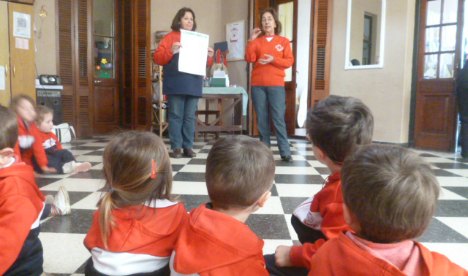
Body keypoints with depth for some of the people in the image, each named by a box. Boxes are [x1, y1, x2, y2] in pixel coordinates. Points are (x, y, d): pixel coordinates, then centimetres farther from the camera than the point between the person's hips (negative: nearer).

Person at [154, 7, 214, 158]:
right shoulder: (170, 37, 5)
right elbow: (158, 58, -2)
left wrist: (208, 57, 0)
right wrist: (171, 52, -19)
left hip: (193, 85, 4)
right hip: (176, 84, -3)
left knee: (190, 117, 4)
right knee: (176, 116, -2)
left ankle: (188, 147, 10)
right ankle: (176, 147, 3)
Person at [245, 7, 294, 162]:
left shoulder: (283, 41, 9)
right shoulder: (257, 41, 12)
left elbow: (289, 62, 0)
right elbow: (250, 59, -1)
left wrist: (273, 59, -13)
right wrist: (251, 40, -5)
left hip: (276, 85, -2)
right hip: (258, 85, 2)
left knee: (278, 118, -7)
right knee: (262, 119, 3)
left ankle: (285, 152, -3)